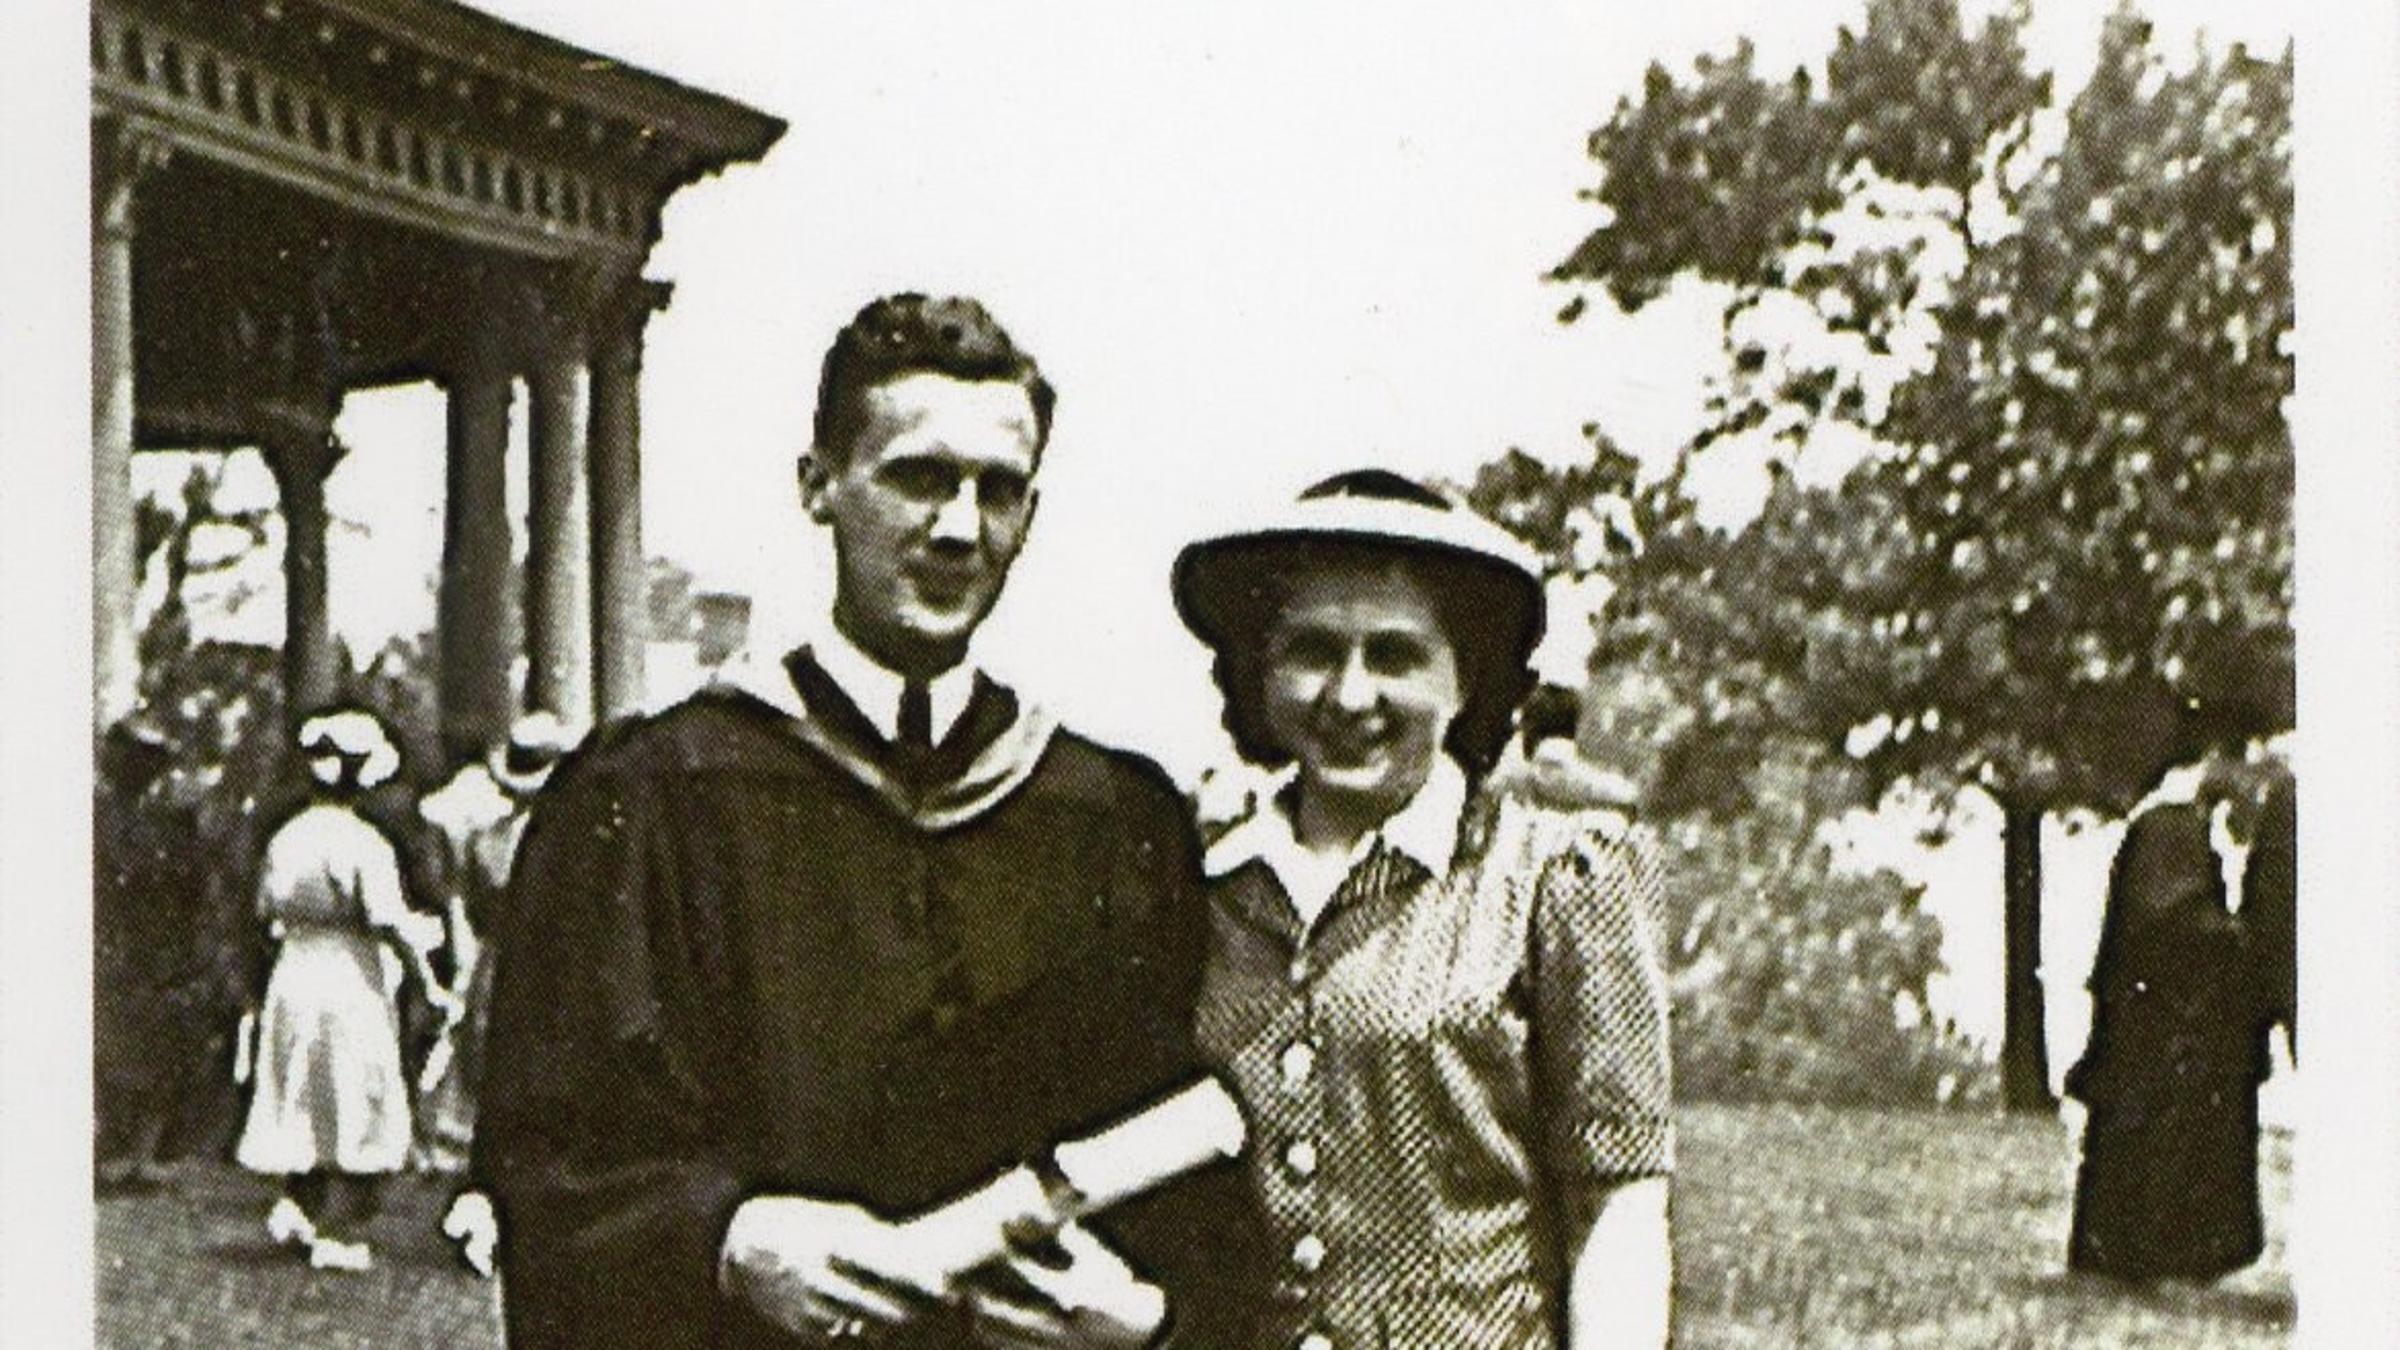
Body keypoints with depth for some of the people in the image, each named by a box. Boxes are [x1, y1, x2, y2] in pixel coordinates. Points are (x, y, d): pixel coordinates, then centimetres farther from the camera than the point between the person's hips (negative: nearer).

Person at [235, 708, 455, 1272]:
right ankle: (339, 1233, 4)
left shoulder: (285, 838, 2)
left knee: (308, 1105, 21)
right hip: (353, 987, -6)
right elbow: (390, 921, -19)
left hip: (293, 979, 6)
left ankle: (296, 1203, 11)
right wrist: (429, 981, -11)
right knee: (360, 1113, 3)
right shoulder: (365, 844, -16)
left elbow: (267, 911, 9)